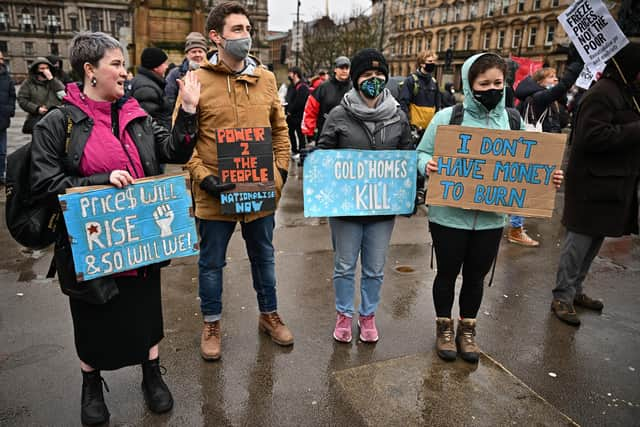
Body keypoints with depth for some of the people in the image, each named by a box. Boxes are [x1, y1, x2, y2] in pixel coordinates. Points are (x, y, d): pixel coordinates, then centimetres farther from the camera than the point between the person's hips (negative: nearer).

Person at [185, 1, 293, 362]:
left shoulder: (266, 78, 4)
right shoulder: (197, 81, -7)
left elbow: (280, 129, 11)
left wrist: (281, 169, 3)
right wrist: (202, 177, -16)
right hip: (215, 192, -3)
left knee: (264, 256, 18)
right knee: (212, 262, 13)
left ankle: (269, 314, 39)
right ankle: (212, 324, 34)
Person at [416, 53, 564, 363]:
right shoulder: (447, 117, -7)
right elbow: (422, 153, -2)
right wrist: (428, 165, -25)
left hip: (491, 217, 3)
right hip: (449, 215, -3)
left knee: (476, 275, 17)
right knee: (448, 272, 12)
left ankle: (467, 329, 38)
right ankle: (444, 327, 35)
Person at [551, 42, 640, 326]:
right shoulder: (602, 94, -14)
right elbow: (592, 136, -24)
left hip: (615, 182, 10)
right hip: (594, 183, -10)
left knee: (594, 239, 14)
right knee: (580, 240, -4)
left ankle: (575, 290, 26)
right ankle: (562, 297, 7)